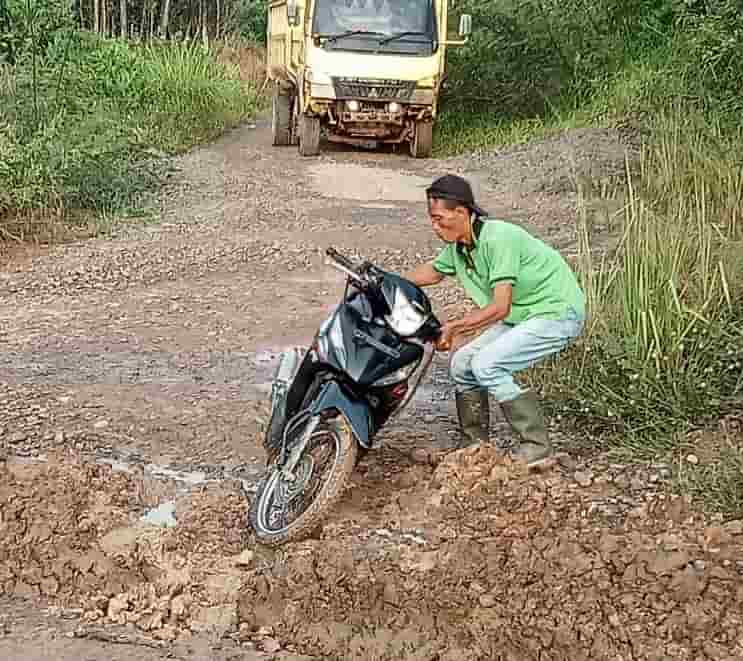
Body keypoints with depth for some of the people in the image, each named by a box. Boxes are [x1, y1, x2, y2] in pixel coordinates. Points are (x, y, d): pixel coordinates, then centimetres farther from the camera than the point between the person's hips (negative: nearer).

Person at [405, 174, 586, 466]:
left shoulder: (498, 238, -27)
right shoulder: (458, 246, 1)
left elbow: (500, 307, -30)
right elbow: (433, 271, 22)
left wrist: (453, 328, -26)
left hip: (557, 313, -9)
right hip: (521, 316, 9)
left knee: (486, 364, -21)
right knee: (462, 362, 3)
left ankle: (536, 445, -10)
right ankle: (474, 447, 15)